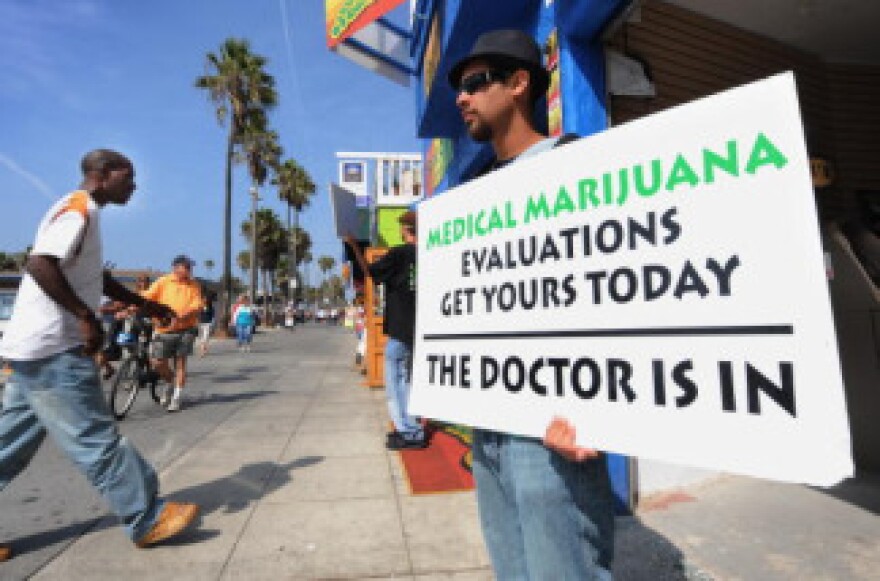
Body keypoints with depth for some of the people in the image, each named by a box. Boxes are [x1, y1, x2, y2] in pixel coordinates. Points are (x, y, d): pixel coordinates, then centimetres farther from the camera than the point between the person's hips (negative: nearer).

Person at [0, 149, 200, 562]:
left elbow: (93, 276, 26)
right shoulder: (78, 210, -13)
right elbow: (39, 264, -28)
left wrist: (141, 303, 21)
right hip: (52, 349, -10)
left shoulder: (82, 212, 18)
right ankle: (148, 520, 5)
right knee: (96, 440, -4)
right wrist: (87, 318, -24)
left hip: (38, 348, 10)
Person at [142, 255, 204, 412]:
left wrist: (182, 316, -23)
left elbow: (197, 305, -7)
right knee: (157, 364, 0)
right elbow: (146, 297, -2)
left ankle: (177, 396, 13)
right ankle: (171, 382, 30)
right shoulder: (163, 282, 3)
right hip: (164, 330, 1)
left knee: (180, 363, 3)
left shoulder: (194, 285, 4)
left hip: (185, 329, 0)